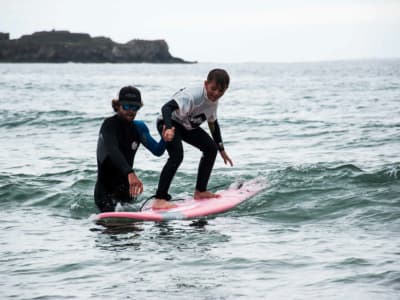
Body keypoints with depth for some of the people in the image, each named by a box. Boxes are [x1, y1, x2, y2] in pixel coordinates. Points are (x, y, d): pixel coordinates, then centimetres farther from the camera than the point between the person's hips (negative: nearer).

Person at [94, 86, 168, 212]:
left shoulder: (138, 127, 6)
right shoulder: (109, 125, -16)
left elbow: (157, 151, 4)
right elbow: (112, 151, -33)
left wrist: (165, 139, -20)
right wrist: (130, 173, -48)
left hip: (125, 188, 7)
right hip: (105, 191, -7)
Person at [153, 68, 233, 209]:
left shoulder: (213, 101, -5)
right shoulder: (192, 96, -34)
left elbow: (213, 123, 13)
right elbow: (166, 107, -46)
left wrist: (221, 149, 19)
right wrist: (169, 128, -65)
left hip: (187, 126, 9)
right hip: (168, 123, -9)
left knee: (211, 148, 7)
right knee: (177, 155, -30)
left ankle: (200, 191, 17)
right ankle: (159, 200, -34)